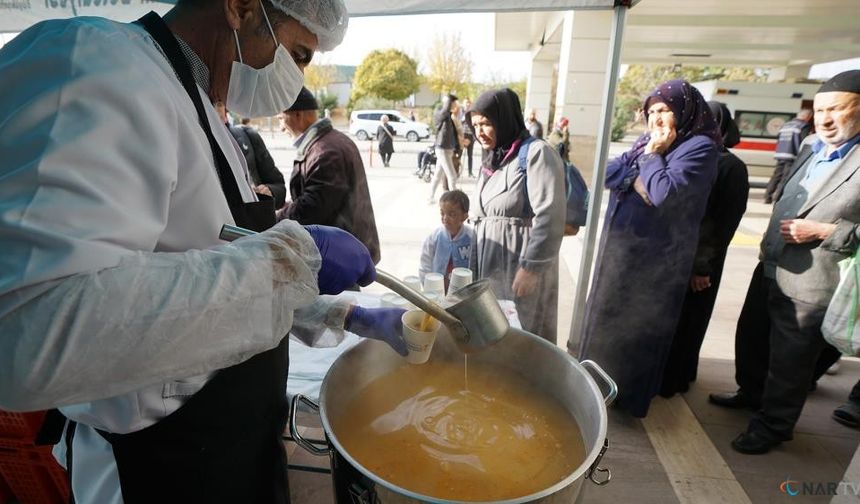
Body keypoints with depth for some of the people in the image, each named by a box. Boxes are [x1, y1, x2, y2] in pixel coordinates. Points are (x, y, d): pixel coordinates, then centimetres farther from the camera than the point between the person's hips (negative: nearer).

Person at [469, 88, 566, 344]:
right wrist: (475, 266, 16)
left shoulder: (536, 153, -9)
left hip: (522, 268, -7)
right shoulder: (492, 160, 17)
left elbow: (550, 217, -18)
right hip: (490, 266, 7)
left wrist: (531, 268, -20)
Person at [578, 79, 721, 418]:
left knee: (637, 327, 6)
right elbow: (609, 173, 2)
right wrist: (636, 181, -15)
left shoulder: (700, 147, -11)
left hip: (654, 258, -8)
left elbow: (664, 192, -26)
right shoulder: (648, 141, 11)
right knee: (607, 319, 17)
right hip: (619, 247, 8)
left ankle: (629, 394, 26)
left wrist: (651, 154, -12)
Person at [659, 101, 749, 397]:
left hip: (695, 260, -5)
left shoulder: (731, 167, -10)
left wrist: (704, 266, -13)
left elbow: (726, 223, -12)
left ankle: (672, 379, 27)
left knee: (684, 320, 9)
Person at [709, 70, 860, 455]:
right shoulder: (812, 151, 11)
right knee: (752, 339, 23)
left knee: (790, 361, 8)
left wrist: (823, 231, -25)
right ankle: (751, 392, 46)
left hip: (809, 286, -8)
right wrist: (768, 249, 14)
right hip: (770, 270, 8)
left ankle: (773, 424, 28)